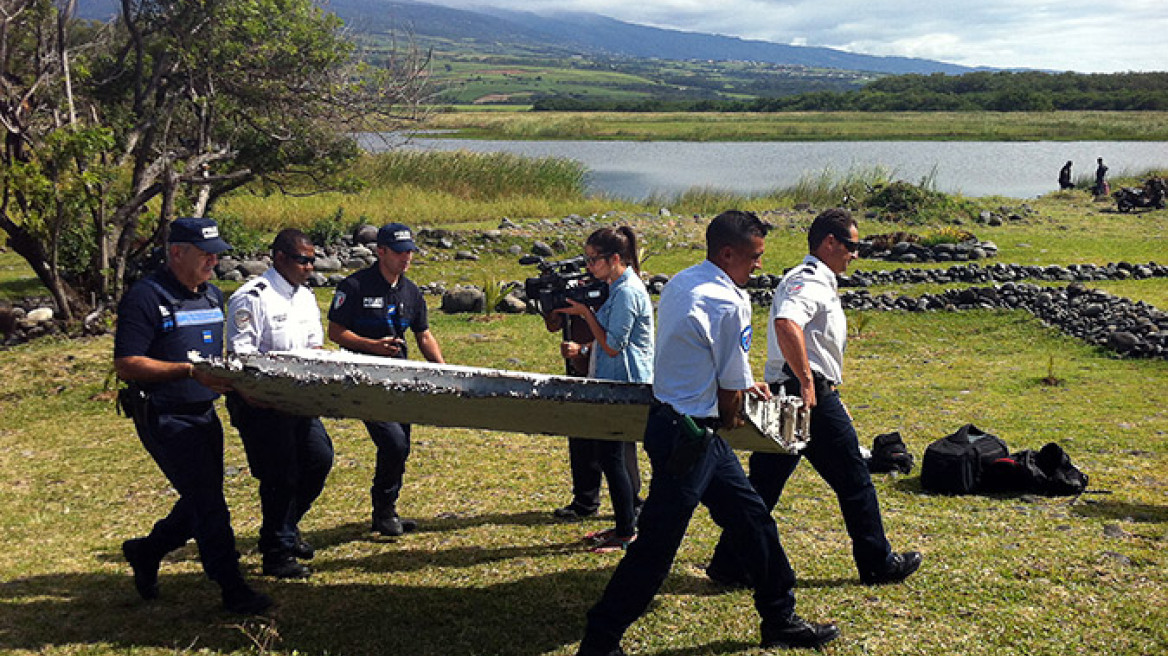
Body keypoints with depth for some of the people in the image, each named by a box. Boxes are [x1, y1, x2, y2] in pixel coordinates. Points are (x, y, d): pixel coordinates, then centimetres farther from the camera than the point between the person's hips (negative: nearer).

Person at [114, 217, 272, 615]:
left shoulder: (213, 295, 12)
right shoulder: (146, 297, -13)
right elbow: (126, 364, -19)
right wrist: (191, 371, -25)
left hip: (204, 414, 8)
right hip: (165, 417, -8)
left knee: (203, 501, 15)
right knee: (207, 502, -6)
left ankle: (146, 551, 38)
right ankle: (232, 589, 4)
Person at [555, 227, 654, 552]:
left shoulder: (627, 292, -18)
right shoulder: (620, 288, 13)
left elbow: (613, 346, -20)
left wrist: (585, 313, -14)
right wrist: (583, 348, 6)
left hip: (625, 384, -10)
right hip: (618, 382, 10)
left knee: (611, 455, -5)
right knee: (611, 454, 14)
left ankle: (627, 532, 4)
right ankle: (624, 524, 24)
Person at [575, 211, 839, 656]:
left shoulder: (681, 283, 9)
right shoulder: (729, 302, -19)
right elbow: (731, 389, -10)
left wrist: (742, 382, 31)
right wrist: (729, 418, 9)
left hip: (672, 419, 10)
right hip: (686, 434, -10)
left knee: (751, 517, 17)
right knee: (657, 545, -1)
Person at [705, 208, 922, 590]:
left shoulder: (813, 280, 20)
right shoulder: (811, 281, -14)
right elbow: (786, 324, -34)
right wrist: (807, 382, -30)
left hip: (785, 395, 10)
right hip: (813, 397, -10)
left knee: (765, 483, 9)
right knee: (853, 479, 5)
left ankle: (729, 565, 10)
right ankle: (878, 563, 18)